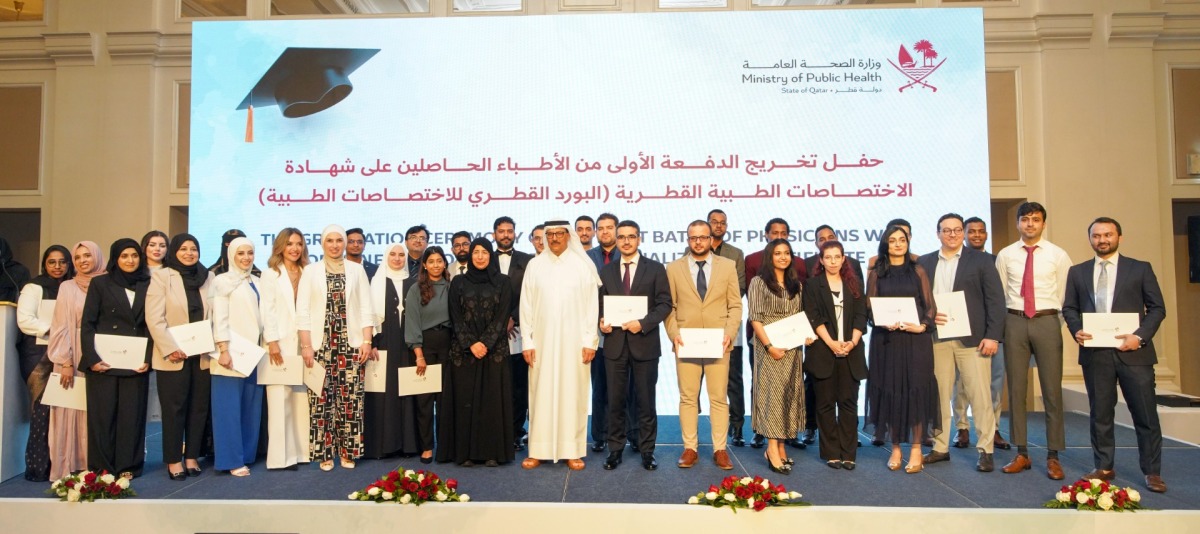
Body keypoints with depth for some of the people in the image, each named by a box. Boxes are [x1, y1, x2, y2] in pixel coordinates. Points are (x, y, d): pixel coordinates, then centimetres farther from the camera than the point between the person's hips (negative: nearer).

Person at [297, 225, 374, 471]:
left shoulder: (356, 270, 9)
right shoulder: (311, 270, 6)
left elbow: (366, 309, 7)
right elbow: (302, 311, 2)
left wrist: (367, 342, -1)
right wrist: (306, 346, -5)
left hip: (351, 343, 1)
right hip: (320, 344, 0)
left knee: (350, 398, -2)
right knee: (322, 399, -2)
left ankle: (348, 451, 9)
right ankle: (325, 453, 8)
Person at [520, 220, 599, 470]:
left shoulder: (583, 265, 0)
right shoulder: (534, 265, 4)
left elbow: (592, 305, 0)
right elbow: (526, 306, 5)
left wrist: (589, 341, -5)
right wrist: (527, 342, 0)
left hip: (574, 342, -1)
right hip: (542, 341, 1)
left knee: (573, 393, 3)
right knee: (541, 394, 4)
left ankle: (572, 450, 11)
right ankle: (538, 450, 12)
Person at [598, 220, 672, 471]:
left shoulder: (655, 269, 2)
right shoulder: (606, 271, 11)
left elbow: (665, 303, -2)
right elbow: (600, 305, 14)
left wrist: (644, 323, -15)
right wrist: (601, 322, -7)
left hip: (644, 343, -2)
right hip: (615, 343, 2)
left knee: (645, 401, 6)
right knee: (615, 400, 7)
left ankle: (647, 450, 17)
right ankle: (615, 449, 18)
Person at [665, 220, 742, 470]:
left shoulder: (727, 266, 7)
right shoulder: (674, 268, 6)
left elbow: (735, 305, 5)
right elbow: (669, 307, 5)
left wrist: (729, 334, -8)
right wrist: (674, 334, -8)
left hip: (718, 343, 0)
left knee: (719, 398, 4)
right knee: (688, 398, 5)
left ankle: (720, 450, 13)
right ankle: (690, 448, 13)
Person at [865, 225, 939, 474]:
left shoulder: (917, 271, 8)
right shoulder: (876, 274, 7)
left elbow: (930, 305, 4)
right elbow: (870, 308, 3)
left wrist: (922, 325, -14)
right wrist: (884, 323, -16)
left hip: (915, 339, 0)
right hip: (886, 339, 0)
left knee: (916, 390, -2)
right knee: (889, 391, 1)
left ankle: (916, 449, 6)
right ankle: (895, 448, 10)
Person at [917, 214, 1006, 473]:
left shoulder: (982, 260, 4)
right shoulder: (925, 262, 12)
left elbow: (995, 300, -1)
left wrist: (993, 336, -9)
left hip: (972, 338, -2)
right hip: (936, 339, 3)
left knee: (980, 395, -2)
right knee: (939, 394, 6)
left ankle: (985, 450, 7)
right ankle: (940, 447, 15)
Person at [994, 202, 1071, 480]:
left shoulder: (1058, 255, 2)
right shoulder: (1005, 255, 5)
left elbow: (1064, 295, 5)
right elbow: (999, 294, 8)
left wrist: (1052, 321, 3)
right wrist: (1008, 321, 4)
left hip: (1047, 322, -1)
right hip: (1015, 323, 1)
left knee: (1052, 390, 2)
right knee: (1016, 389, 5)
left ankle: (1053, 457, 12)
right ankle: (1021, 454, 15)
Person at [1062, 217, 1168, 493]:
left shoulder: (1140, 269, 6)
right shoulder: (1077, 271, 12)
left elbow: (1157, 308, 3)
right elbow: (1069, 308, 12)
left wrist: (1140, 336, -12)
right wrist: (1076, 330, -8)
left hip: (1134, 351, -2)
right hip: (1095, 352, 2)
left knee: (1145, 413, 2)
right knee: (1100, 414, 8)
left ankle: (1152, 472, 13)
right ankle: (1103, 468, 19)